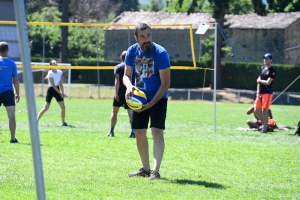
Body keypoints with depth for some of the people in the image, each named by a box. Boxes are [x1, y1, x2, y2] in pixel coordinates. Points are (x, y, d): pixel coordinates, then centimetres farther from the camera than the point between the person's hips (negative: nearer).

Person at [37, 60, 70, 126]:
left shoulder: (60, 72, 3)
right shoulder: (50, 73, -17)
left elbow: (60, 83, 9)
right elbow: (53, 85, -18)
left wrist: (62, 92, -1)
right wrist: (60, 93, -16)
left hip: (57, 90, 7)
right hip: (51, 90, -7)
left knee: (63, 107, 4)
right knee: (46, 107, -12)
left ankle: (63, 122, 17)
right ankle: (36, 120, -7)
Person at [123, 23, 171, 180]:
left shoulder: (160, 53, -20)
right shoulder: (132, 52, -6)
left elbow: (165, 83, -19)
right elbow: (126, 75, 1)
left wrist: (151, 103, -25)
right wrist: (129, 86, -24)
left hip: (158, 98, -5)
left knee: (157, 132, -16)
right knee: (139, 133, 10)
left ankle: (155, 171, -21)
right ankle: (145, 169, 24)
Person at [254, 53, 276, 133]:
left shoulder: (272, 71, -9)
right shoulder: (262, 69, 14)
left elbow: (268, 82, -17)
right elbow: (259, 81, 12)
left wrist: (259, 80, -1)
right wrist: (258, 92, 4)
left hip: (267, 93, -8)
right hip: (260, 93, 8)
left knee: (264, 110, -10)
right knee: (256, 110, 9)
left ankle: (265, 128, -4)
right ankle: (265, 125, 23)